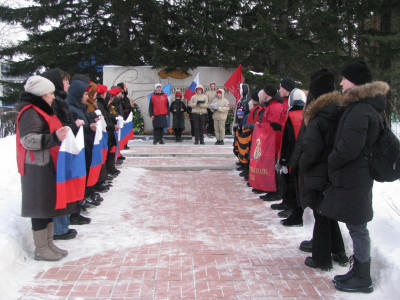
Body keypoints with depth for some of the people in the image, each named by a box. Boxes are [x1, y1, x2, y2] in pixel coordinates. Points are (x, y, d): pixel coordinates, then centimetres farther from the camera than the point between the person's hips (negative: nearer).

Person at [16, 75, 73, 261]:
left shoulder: (41, 110, 19)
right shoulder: (30, 112, -15)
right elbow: (28, 140, -25)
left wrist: (60, 134, 19)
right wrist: (54, 137, -34)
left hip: (48, 167, 11)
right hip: (37, 169, -11)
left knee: (49, 204, 14)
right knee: (40, 207, -4)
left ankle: (48, 243, 24)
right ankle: (41, 249, 6)